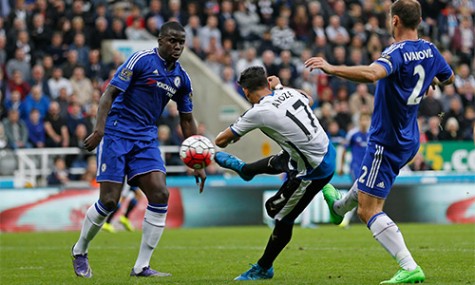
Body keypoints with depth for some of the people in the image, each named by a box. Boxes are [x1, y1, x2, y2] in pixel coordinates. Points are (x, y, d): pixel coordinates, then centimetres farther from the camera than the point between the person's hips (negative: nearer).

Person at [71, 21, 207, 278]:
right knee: (109, 201, -10)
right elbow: (110, 93, -14)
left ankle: (141, 267, -6)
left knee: (160, 194, -12)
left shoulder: (181, 78, 8)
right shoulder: (141, 60, -10)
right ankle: (79, 251, 17)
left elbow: (187, 121, 17)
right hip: (116, 133, -6)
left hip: (146, 139, 6)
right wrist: (99, 128, -28)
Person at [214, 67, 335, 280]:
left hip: (313, 171, -7)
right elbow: (309, 100, 26)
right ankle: (245, 169, 62)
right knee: (275, 163, 33)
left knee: (281, 217, 11)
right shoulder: (288, 93, -3)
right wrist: (278, 85, 29)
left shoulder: (258, 112, -21)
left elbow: (221, 141, -5)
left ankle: (263, 269, 27)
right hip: (326, 150, 7)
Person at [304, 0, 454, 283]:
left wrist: (332, 68, -40)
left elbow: (372, 73, -46)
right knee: (367, 182, 37)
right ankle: (340, 206, 68)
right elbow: (449, 77, 20)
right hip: (409, 140, 9)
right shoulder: (429, 50, 0)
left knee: (369, 210, -6)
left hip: (387, 141, -9)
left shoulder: (397, 53, -25)